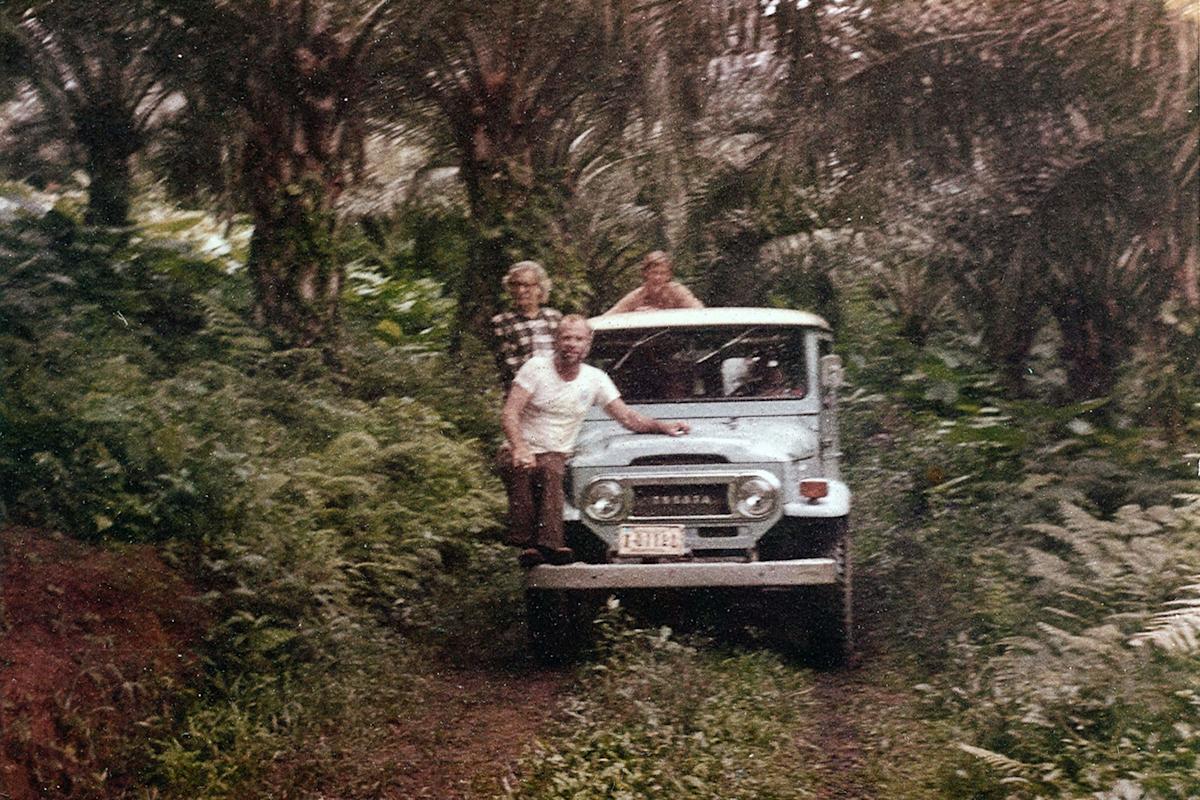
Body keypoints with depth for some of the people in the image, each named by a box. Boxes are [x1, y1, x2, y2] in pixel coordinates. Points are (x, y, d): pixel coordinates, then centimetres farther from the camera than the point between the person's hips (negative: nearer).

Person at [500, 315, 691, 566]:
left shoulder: (595, 379, 6)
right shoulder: (537, 367, -3)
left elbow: (628, 418, 9)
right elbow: (509, 413, -11)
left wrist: (663, 426, -9)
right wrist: (520, 448, -29)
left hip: (556, 455, 1)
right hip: (522, 452, -1)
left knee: (550, 470, -35)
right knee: (521, 471, -37)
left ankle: (549, 543, -45)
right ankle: (526, 543, -33)